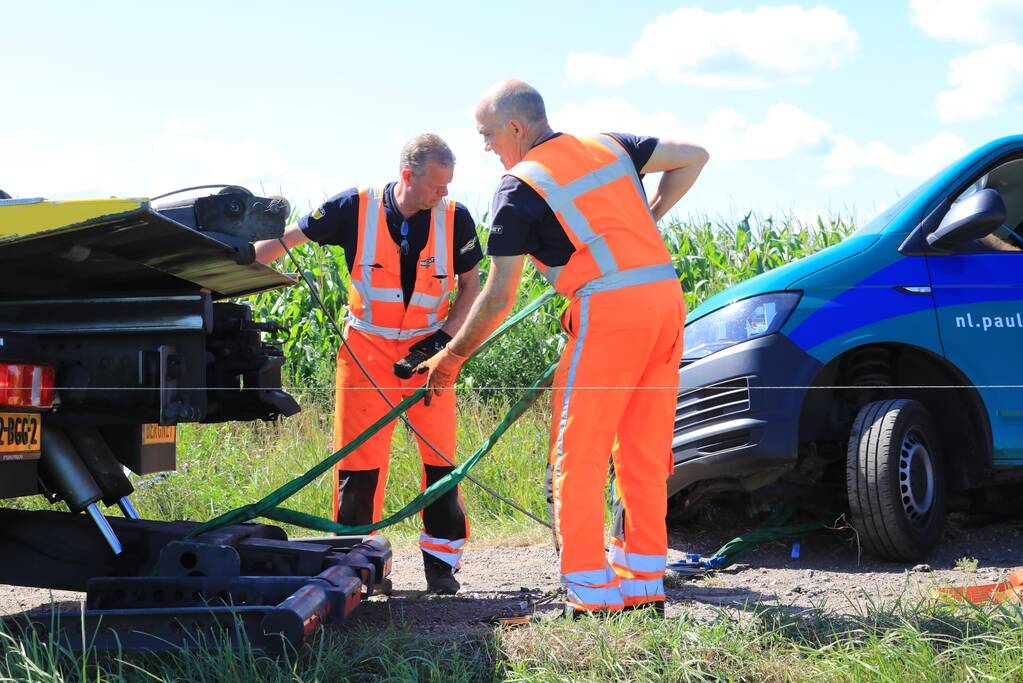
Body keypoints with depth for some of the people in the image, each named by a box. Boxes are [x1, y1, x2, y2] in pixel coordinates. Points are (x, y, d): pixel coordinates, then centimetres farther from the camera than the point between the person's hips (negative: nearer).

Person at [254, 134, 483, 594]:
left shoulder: (455, 219, -7)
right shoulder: (357, 209, -11)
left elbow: (470, 285, 5)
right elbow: (286, 239, -3)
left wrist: (446, 336, -7)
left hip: (427, 349, 1)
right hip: (367, 349, -1)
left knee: (440, 454, -4)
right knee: (359, 457, -1)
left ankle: (441, 558, 10)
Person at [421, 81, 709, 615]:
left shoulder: (521, 186, 0)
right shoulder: (609, 147, 17)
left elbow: (498, 299, 0)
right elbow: (694, 157, 22)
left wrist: (451, 358, 12)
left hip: (608, 309, -7)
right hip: (666, 296, 7)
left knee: (577, 457, -1)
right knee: (643, 453, 13)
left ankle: (591, 599, -5)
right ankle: (645, 588, 16)